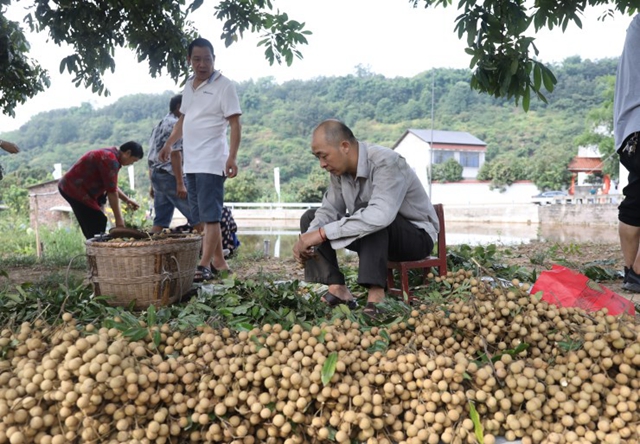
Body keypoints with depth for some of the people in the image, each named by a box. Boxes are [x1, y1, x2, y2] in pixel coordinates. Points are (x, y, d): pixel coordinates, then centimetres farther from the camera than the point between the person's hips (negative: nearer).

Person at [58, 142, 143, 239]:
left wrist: (127, 199, 15)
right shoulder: (110, 159, -22)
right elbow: (112, 191, -21)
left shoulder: (109, 155, 10)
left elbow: (111, 186, 21)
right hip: (74, 189, -10)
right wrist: (118, 218, -16)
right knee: (97, 223, -8)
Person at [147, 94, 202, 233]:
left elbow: (152, 157, 21)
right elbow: (175, 154, -16)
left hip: (156, 175, 9)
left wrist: (153, 185, 22)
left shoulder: (159, 126, 22)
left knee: (160, 221, 9)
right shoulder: (176, 124, -6)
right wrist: (180, 183, -20)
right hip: (170, 176, -9)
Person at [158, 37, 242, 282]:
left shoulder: (223, 85, -7)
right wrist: (169, 143, 22)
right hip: (190, 161, 8)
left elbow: (235, 124, -12)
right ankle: (219, 262, 19)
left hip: (211, 162, -8)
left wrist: (232, 157, -21)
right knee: (202, 216, 11)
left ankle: (205, 266, -3)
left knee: (210, 216, -7)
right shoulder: (189, 84, 15)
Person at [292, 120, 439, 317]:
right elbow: (330, 209, -3)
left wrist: (322, 233, -42)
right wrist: (307, 238, -23)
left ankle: (376, 296, -34)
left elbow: (380, 215, -44)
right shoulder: (340, 167, -7)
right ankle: (337, 289, -13)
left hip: (417, 235, -7)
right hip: (376, 235, 8)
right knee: (310, 217, -1)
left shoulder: (386, 163, -29)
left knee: (365, 212, -38)